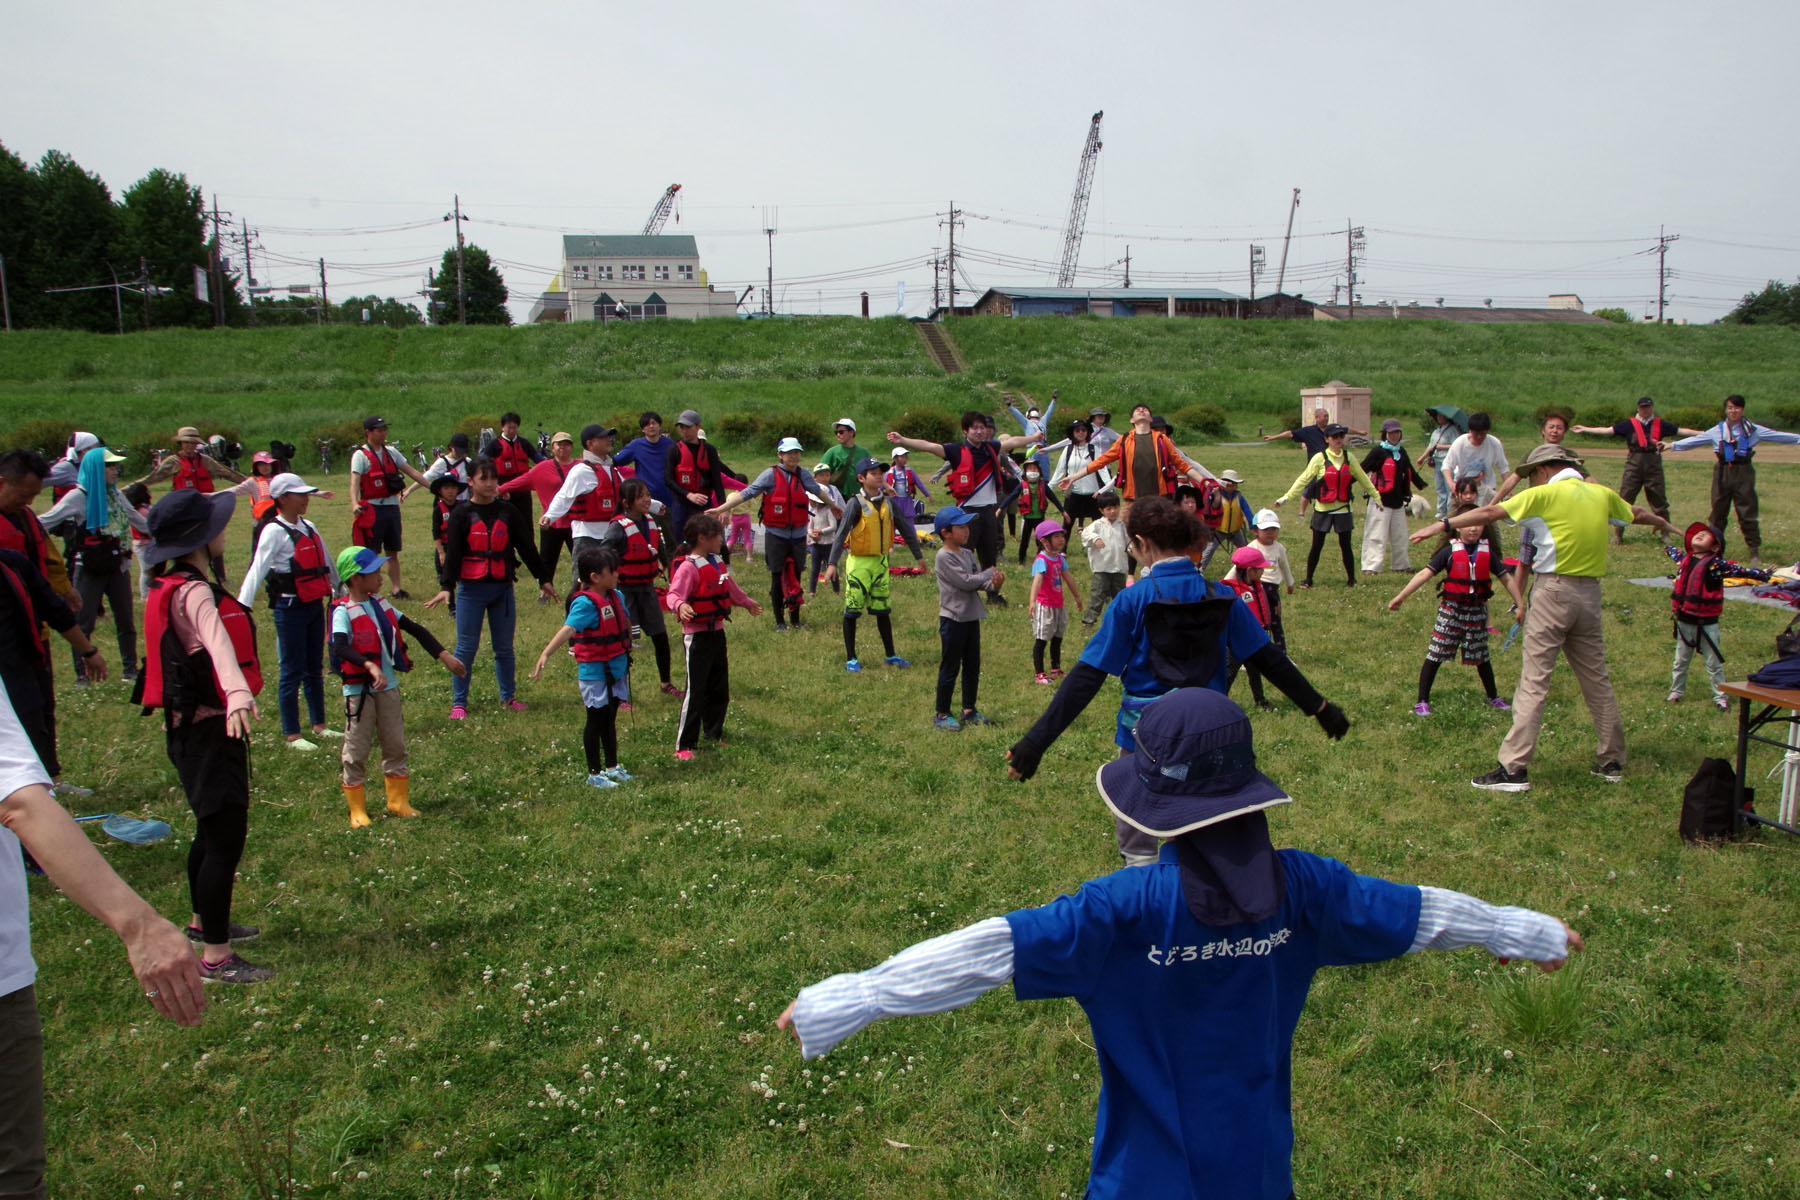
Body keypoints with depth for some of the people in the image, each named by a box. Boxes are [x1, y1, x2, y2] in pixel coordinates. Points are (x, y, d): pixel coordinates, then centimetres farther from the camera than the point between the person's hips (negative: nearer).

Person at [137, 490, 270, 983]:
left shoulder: (171, 586, 10)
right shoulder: (194, 592, -22)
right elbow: (217, 641, -43)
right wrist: (238, 693, -60)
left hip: (191, 725, 11)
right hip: (208, 728, -11)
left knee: (214, 828, 23)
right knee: (226, 836, -8)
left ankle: (204, 922, 40)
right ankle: (216, 957, -3)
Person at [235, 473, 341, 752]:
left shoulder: (309, 528, 10)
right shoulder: (275, 531, -12)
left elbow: (328, 564, 22)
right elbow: (257, 569, -22)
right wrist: (243, 606, -31)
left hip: (315, 605, 7)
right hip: (290, 608, -7)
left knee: (315, 669, 16)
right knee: (292, 672, 0)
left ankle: (319, 725, 28)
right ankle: (292, 736, 8)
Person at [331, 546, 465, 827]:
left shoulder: (381, 605, 6)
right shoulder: (343, 612, -13)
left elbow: (415, 630, 10)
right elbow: (340, 648, -30)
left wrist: (445, 656, 5)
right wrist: (370, 666, -45)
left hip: (389, 686, 6)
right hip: (359, 690, -6)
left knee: (395, 746, 13)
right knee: (357, 752, 3)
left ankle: (399, 801, 25)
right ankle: (357, 810, 15)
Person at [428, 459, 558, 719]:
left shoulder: (507, 512, 6)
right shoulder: (461, 514, -1)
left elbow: (527, 548, 11)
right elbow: (452, 552, -7)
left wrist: (543, 579, 12)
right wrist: (446, 586, -16)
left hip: (502, 588, 3)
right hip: (471, 589, -3)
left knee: (504, 647, 10)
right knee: (466, 648, 1)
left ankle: (508, 697, 22)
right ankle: (458, 702, 10)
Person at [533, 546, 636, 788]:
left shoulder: (617, 596, 5)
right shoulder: (584, 603, -21)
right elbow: (568, 629, -34)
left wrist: (627, 649, 33)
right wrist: (546, 653, -47)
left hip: (617, 669, 7)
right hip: (594, 672, -7)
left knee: (610, 718, 18)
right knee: (596, 720, 3)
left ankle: (612, 766, 31)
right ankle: (594, 773, 13)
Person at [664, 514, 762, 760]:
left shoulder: (718, 563, 10)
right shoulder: (688, 567, -17)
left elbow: (731, 588, 28)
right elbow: (673, 594, -29)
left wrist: (747, 603, 44)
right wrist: (680, 605, -51)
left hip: (717, 632, 9)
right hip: (696, 635, -8)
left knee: (719, 689, 16)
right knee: (695, 690, -7)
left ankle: (714, 734, 30)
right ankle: (683, 746, -1)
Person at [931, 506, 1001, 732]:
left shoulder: (967, 554, 10)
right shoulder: (943, 557, -16)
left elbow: (979, 583, 6)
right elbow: (965, 581, -21)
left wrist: (994, 584, -15)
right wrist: (990, 573, -9)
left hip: (972, 617, 8)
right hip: (953, 619, -8)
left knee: (973, 666, 14)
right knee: (950, 668, 0)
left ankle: (969, 710, 26)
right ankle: (942, 715, 10)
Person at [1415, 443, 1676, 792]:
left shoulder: (1546, 493, -6)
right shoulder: (1602, 493, 12)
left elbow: (1489, 513, -12)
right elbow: (1638, 515, 32)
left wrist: (1440, 525, -8)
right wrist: (1665, 524, 53)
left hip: (1554, 590, -6)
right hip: (1590, 593, 6)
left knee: (1534, 681, -8)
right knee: (1596, 679, 16)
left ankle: (1514, 768, -11)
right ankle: (1612, 760, 25)